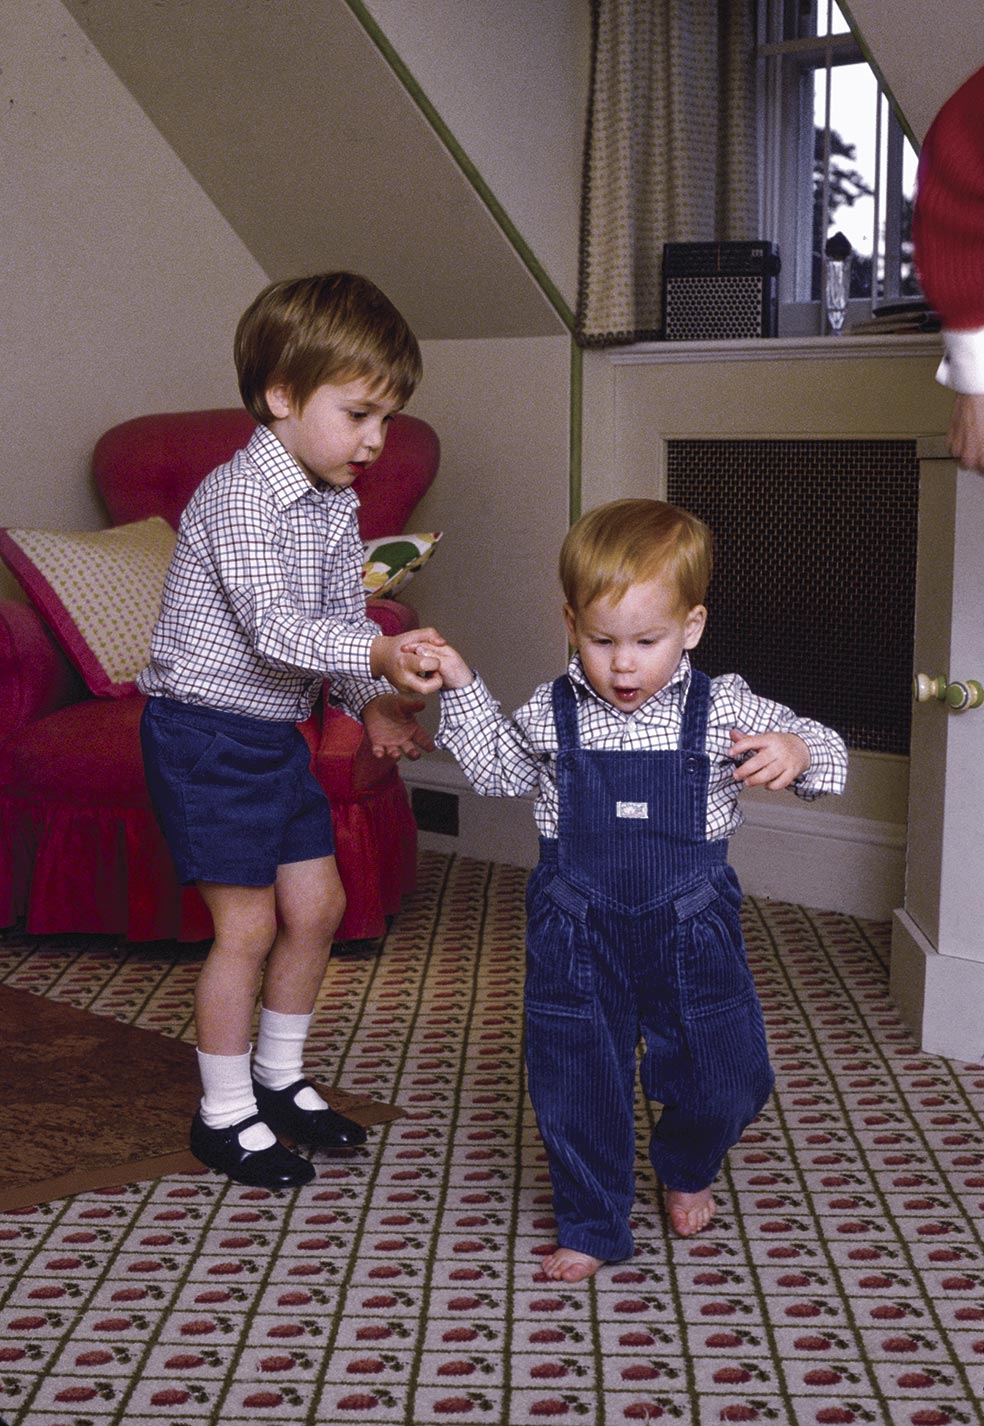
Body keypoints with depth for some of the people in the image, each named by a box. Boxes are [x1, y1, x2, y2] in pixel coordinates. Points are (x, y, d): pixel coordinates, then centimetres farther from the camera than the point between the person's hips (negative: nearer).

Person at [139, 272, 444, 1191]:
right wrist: (376, 656, -44)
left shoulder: (335, 509, 7)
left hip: (277, 734, 9)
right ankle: (224, 1114, 15)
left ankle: (279, 1077, 31)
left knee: (317, 903, 12)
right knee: (248, 923, -3)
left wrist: (374, 702, -7)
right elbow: (271, 628, -31)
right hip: (206, 733, -9)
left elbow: (342, 618, 10)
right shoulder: (238, 497, -21)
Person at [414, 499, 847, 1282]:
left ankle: (686, 1169, 43)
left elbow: (824, 750, -4)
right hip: (578, 938, 0)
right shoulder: (551, 715, -5)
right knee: (577, 1085, 8)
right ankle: (592, 1225, 31)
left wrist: (797, 750, -27)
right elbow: (499, 769, 15)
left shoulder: (722, 710, -9)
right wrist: (461, 687, 5)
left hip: (691, 931, 0)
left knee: (726, 1077, 10)